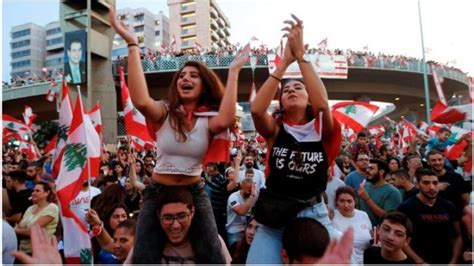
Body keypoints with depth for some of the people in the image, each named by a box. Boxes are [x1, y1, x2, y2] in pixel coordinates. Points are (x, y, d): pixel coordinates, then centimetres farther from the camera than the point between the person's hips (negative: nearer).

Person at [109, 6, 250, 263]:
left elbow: (225, 120, -29)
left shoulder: (208, 120, -4)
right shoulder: (164, 112, -5)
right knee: (143, 258, 2)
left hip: (195, 192, 1)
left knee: (213, 257, 1)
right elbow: (141, 101, -29)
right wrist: (132, 44, -31)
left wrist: (233, 72, -23)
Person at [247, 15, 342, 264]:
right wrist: (284, 62, -19)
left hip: (313, 216, 0)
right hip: (274, 217, 1)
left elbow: (323, 104, -23)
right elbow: (256, 110, -21)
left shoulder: (322, 129, -1)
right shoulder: (275, 129, 0)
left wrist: (300, 54, -21)